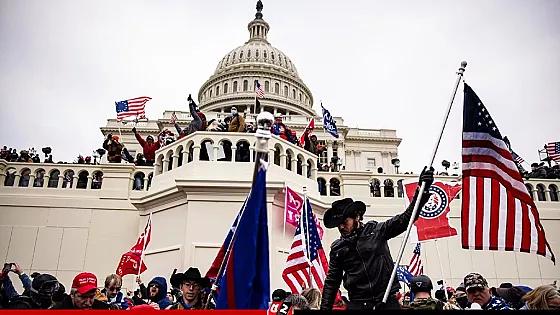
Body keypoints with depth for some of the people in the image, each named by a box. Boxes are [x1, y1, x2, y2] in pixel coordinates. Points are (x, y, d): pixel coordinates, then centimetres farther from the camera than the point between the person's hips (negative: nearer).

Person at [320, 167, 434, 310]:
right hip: (357, 303, 1)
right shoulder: (337, 248, 7)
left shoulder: (376, 231, 1)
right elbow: (331, 282, 12)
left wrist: (423, 189, -10)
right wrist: (325, 307, 7)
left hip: (387, 301, -1)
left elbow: (407, 217, -2)